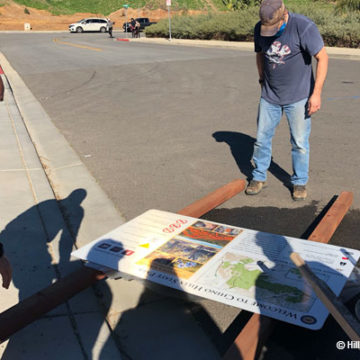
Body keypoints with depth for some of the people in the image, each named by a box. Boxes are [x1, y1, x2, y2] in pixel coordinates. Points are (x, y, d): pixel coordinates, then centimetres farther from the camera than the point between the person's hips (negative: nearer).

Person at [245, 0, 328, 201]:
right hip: (270, 96, 4)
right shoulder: (259, 29, -2)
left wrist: (316, 93, -17)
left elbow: (323, 58, -14)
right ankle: (259, 177, 24)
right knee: (262, 138, 7)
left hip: (298, 96, -4)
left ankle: (299, 182, 19)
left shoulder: (303, 27, -17)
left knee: (300, 142, 2)